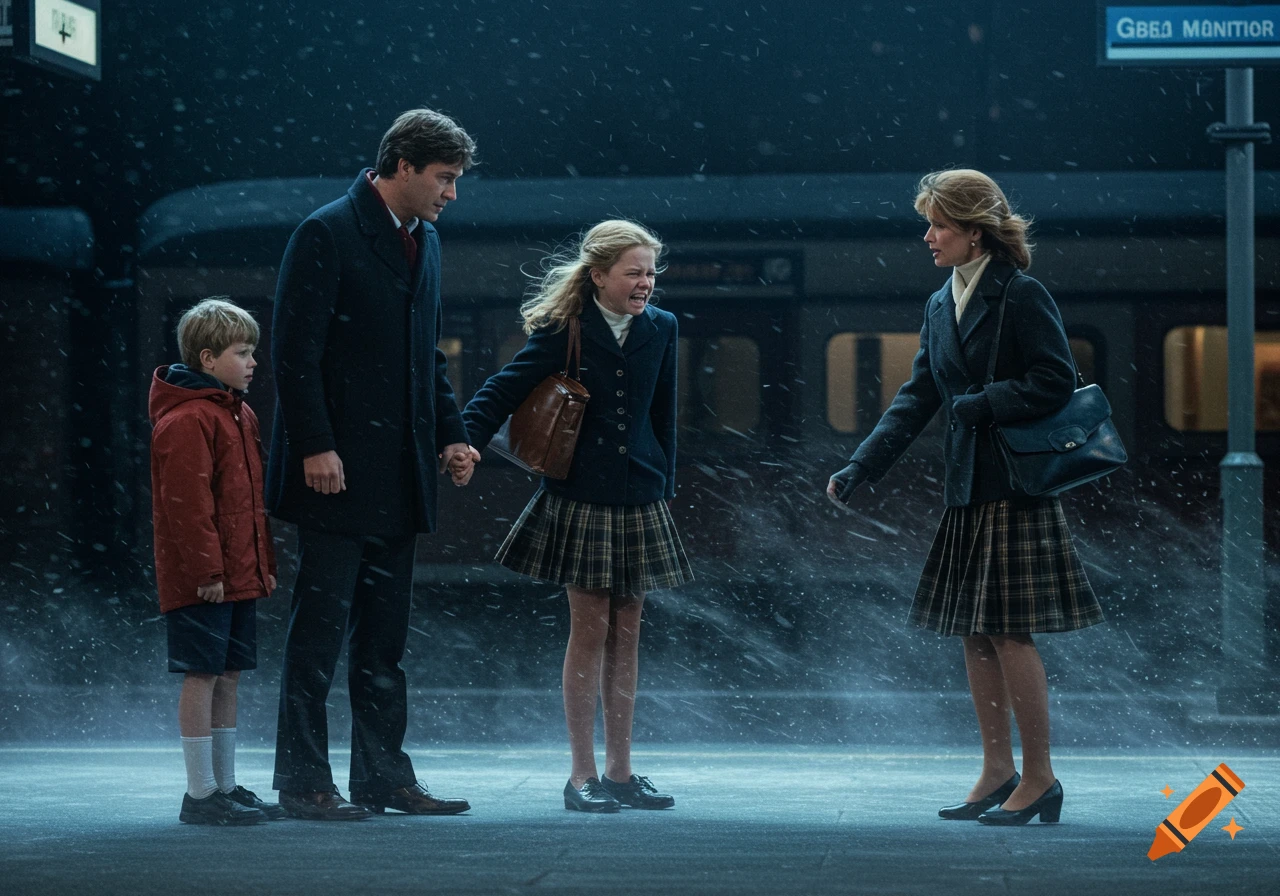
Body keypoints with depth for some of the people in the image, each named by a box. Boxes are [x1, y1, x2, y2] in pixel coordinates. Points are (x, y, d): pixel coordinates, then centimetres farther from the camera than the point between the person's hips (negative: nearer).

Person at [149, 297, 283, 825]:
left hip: (239, 578, 9)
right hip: (202, 581, -9)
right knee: (202, 676, -6)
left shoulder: (240, 415, 17)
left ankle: (225, 787, 20)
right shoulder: (185, 421, -14)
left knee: (228, 677, 13)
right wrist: (207, 571, -21)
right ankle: (201, 794, -2)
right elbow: (186, 504, -19)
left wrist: (264, 564, 20)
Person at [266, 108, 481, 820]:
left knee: (385, 634, 10)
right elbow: (295, 350, -14)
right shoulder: (327, 234, -10)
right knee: (321, 626, -4)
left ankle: (384, 774, 15)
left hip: (399, 477, 8)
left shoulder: (425, 240, 15)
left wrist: (451, 435, 10)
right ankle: (304, 780, 1)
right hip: (337, 468, -8)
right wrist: (315, 446, -18)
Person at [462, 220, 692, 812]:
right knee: (590, 629, -4)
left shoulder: (661, 329, 6)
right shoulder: (562, 331, -6)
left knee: (626, 633, 7)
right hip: (580, 497, -4)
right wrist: (465, 443, -22)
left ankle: (620, 771, 13)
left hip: (638, 498, 4)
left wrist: (664, 488, 12)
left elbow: (662, 415, 13)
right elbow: (505, 389, -8)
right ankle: (583, 774, 2)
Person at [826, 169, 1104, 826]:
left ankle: (1039, 778, 1)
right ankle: (998, 771, 18)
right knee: (974, 634, 9)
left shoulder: (1022, 296, -8)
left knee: (1009, 631, -7)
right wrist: (857, 471, 8)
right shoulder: (940, 306, 14)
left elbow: (1056, 382, -13)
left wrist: (979, 406, -16)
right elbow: (915, 401, 14)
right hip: (967, 490, 8)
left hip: (1016, 488, -8)